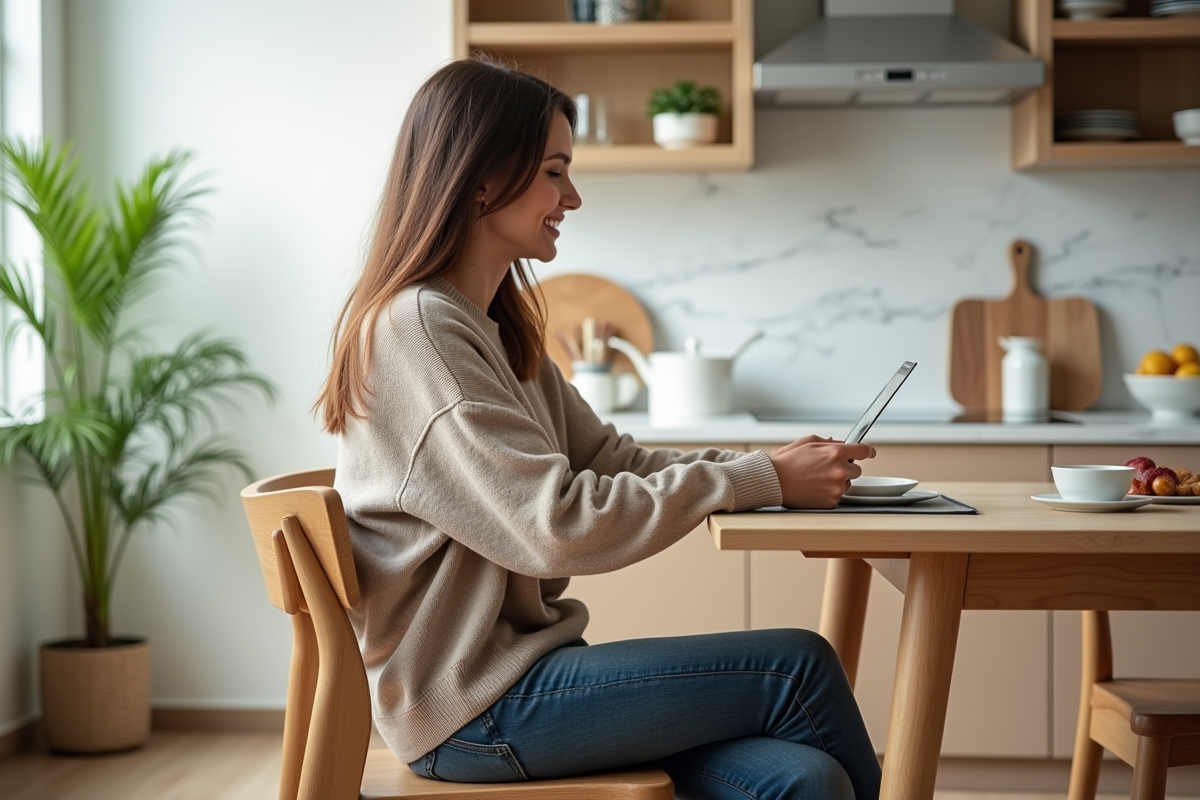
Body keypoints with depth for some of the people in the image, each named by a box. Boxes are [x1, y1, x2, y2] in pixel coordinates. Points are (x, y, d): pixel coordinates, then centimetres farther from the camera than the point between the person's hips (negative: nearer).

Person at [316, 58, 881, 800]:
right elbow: (560, 526, -22)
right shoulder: (418, 330, -16)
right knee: (798, 667, -13)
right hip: (473, 705, -8)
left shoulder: (500, 328, 14)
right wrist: (762, 482, -17)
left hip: (522, 664, 8)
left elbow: (610, 460, 13)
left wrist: (770, 464, -2)